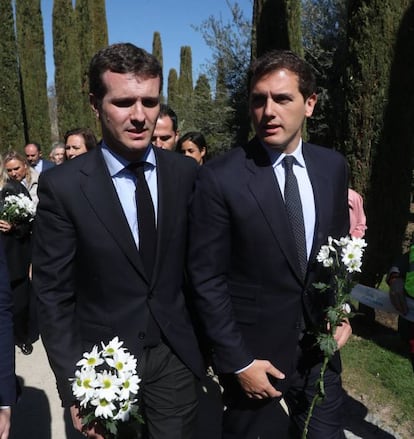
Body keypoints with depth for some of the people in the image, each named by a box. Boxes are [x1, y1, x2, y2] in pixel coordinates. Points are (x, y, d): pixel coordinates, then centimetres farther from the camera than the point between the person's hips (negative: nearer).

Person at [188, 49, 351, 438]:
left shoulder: (333, 166, -2)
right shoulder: (219, 177, -17)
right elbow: (206, 279, -14)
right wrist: (238, 362, -12)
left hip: (319, 347, 4)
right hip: (253, 352, -4)